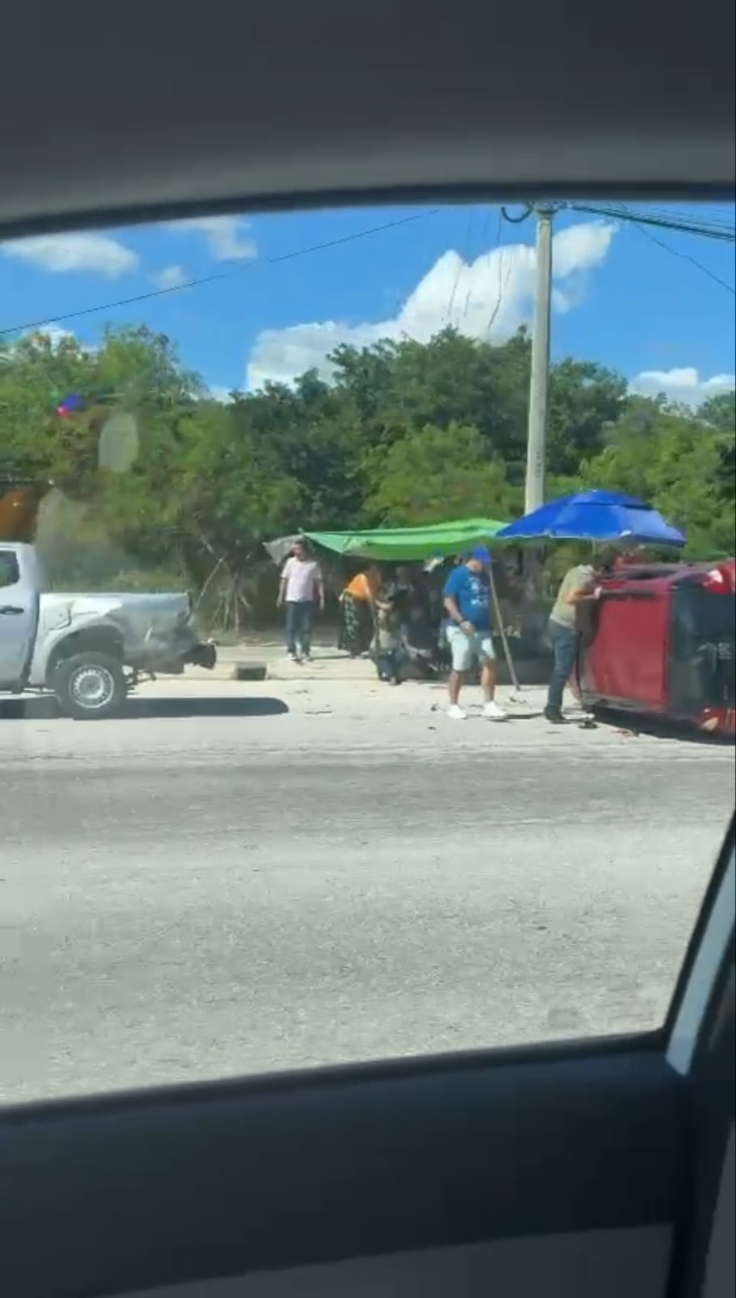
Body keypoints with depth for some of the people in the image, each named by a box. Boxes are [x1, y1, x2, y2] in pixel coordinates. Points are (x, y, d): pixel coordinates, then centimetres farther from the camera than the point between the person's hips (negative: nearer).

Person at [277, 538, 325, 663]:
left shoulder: (313, 564, -2)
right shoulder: (290, 562, 1)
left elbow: (319, 581, -1)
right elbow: (284, 579, 5)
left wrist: (322, 598, -7)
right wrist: (281, 596, 1)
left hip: (307, 600, 0)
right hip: (292, 600, 0)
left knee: (306, 627, 4)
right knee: (291, 627, -2)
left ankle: (306, 652, 13)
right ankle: (292, 651, 3)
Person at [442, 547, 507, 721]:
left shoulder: (484, 576, 13)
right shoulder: (458, 574, -8)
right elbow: (448, 602, -13)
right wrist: (462, 621, -23)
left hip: (483, 629, 6)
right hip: (462, 630, -6)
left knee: (490, 662, -5)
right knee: (459, 668, 0)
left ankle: (489, 704, 0)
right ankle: (453, 705, 13)